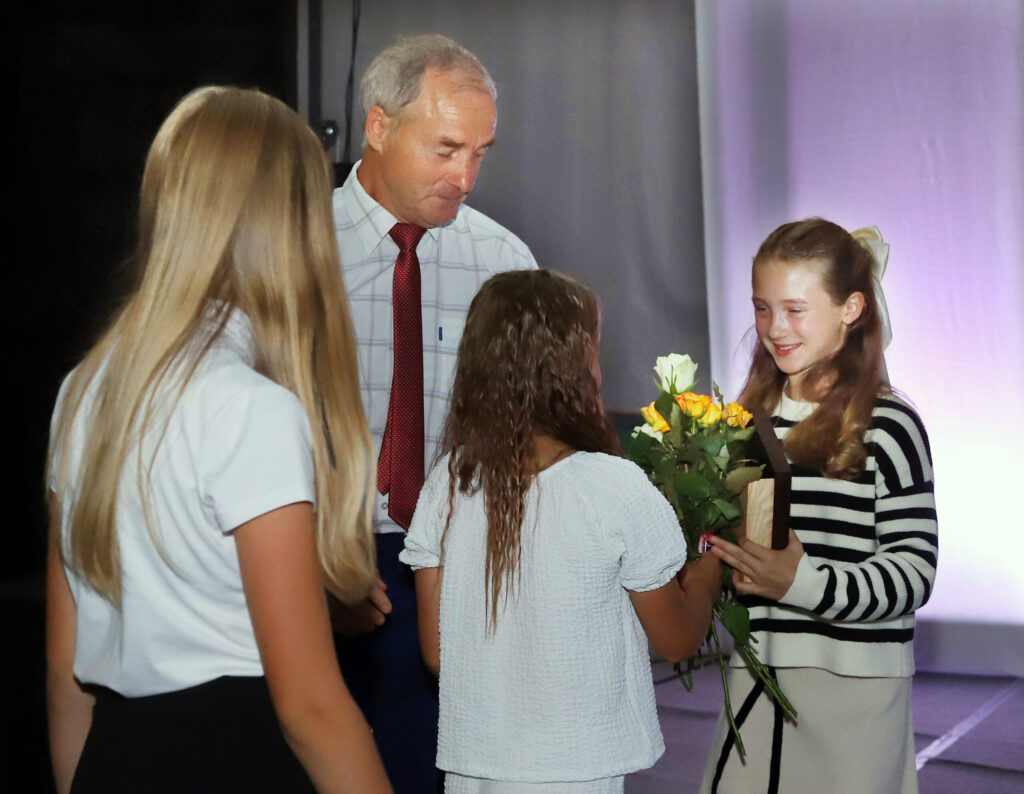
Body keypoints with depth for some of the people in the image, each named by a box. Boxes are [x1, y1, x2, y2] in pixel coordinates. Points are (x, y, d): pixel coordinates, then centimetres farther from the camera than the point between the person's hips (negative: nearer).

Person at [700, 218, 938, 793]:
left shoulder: (887, 426, -8)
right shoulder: (751, 417, 10)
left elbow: (913, 572, -11)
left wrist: (800, 582, -23)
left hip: (853, 687, -5)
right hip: (755, 676, 5)